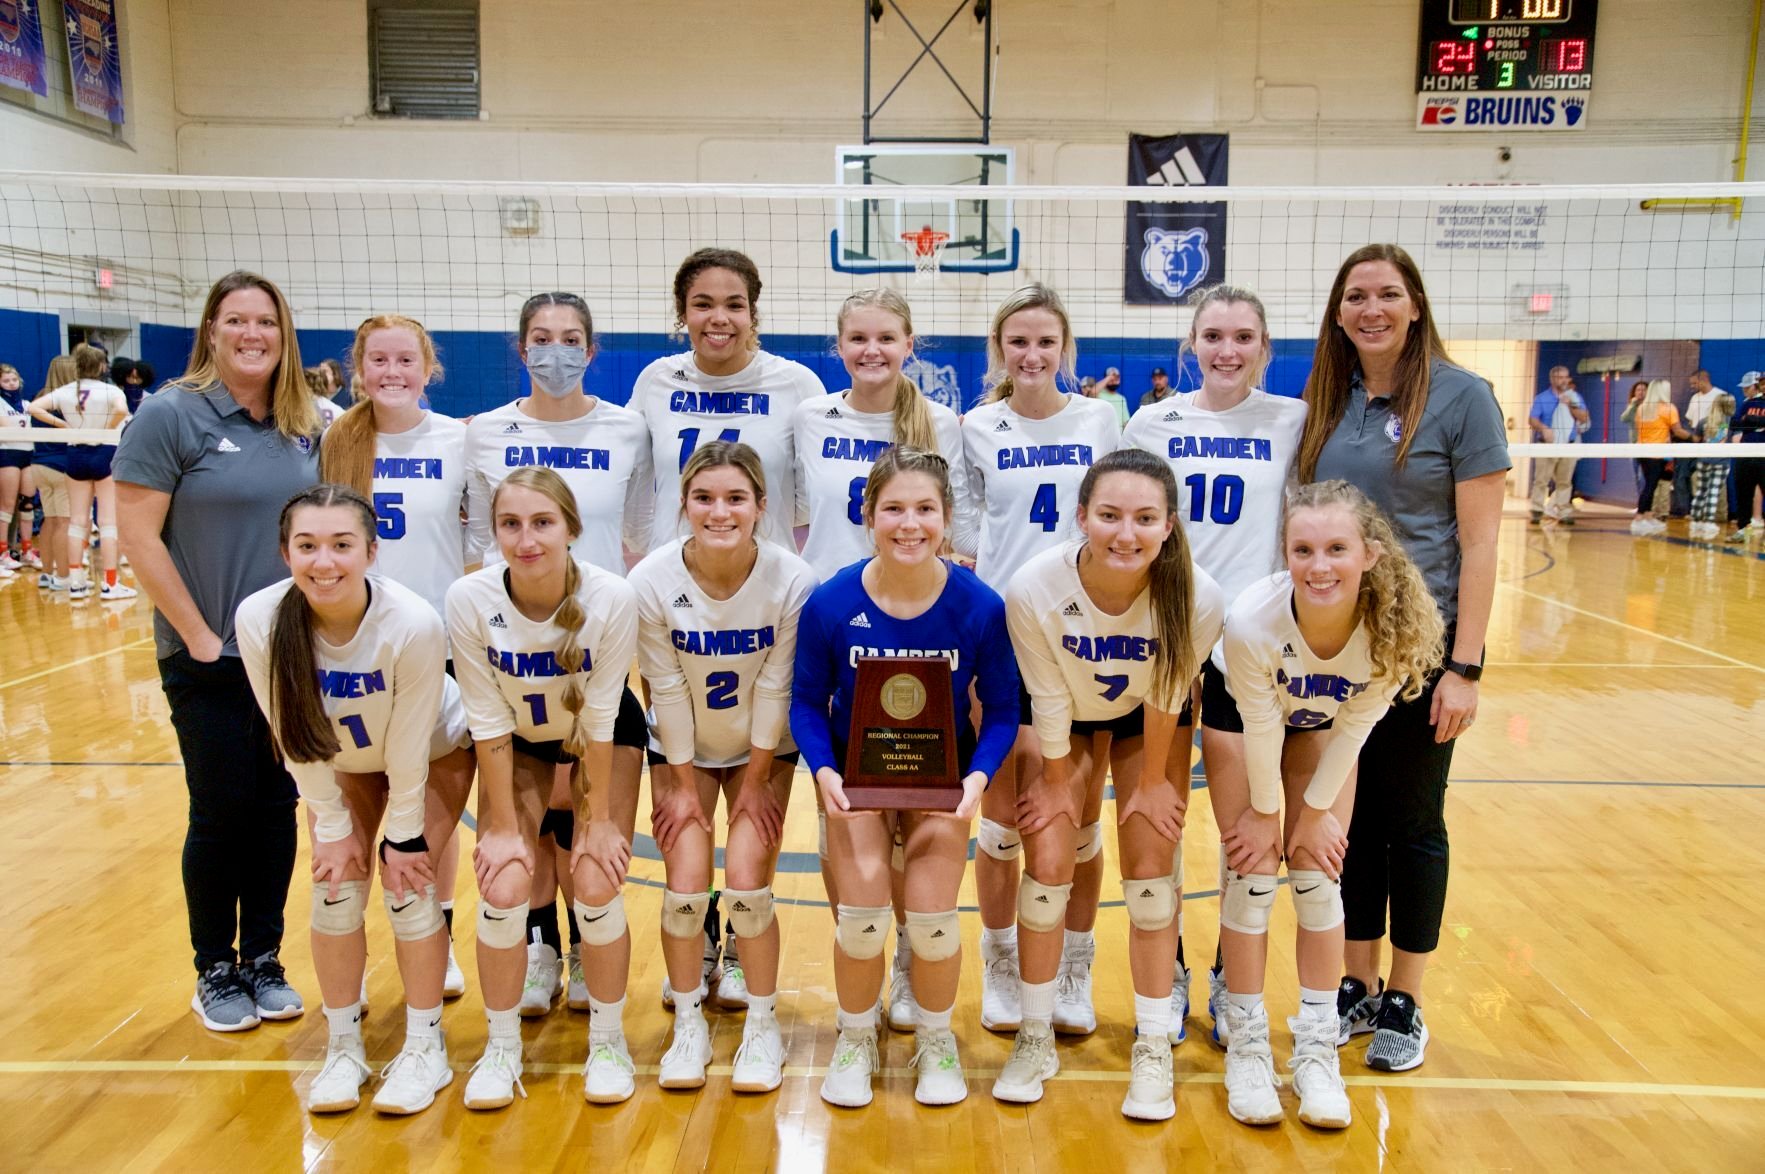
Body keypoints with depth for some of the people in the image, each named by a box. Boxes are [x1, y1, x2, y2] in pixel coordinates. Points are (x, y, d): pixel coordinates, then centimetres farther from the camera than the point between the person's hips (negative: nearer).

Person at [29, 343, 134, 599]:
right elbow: (122, 409, -30)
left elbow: (33, 407, -5)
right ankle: (109, 583, -1)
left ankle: (76, 581, 14)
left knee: (77, 520, 11)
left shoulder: (64, 391, 2)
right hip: (104, 454, -4)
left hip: (76, 455, 4)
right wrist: (109, 429, -13)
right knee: (108, 520, 0)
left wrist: (63, 424, -1)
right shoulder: (110, 390, -10)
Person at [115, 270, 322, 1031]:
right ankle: (216, 972, 23)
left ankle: (265, 959, 26)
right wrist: (199, 635, -14)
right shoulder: (171, 414, -9)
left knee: (277, 808, 11)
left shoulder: (305, 427, 5)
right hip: (211, 662, -4)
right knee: (221, 814, 5)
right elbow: (138, 537, -12)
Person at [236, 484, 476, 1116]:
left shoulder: (413, 624, -39)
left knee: (408, 889, -7)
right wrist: (333, 826, -9)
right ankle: (344, 1048, 19)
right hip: (338, 760, 3)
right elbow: (293, 738, -16)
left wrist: (403, 835, -16)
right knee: (335, 890, -1)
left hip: (435, 752, -3)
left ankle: (425, 1047, 12)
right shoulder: (259, 620, -29)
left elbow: (409, 747, -26)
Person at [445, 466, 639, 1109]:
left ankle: (607, 1039, 16)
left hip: (599, 740, -1)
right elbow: (489, 723, -18)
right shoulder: (470, 600, -27)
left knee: (597, 887, -10)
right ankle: (502, 1045, 14)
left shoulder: (612, 598, -30)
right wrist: (504, 826, -13)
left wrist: (598, 818, -14)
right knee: (504, 888, -11)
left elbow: (600, 717, -21)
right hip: (518, 742, 1)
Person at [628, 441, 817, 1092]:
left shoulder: (791, 581, -24)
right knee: (685, 887, -6)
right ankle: (689, 1024, 19)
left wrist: (756, 782, -8)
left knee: (746, 884, -9)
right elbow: (667, 690, -14)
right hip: (683, 750, 1)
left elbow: (774, 689, -15)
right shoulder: (652, 581, -22)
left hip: (764, 750, -1)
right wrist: (684, 784, -6)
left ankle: (762, 1024, 16)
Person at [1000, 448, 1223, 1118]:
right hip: (1065, 719, 0)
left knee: (1151, 875, -1)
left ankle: (1153, 1048, 18)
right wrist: (1058, 782, -6)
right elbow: (1049, 700, -19)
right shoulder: (1034, 589, -34)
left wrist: (1152, 781, -5)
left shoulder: (1197, 598, -33)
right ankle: (1035, 1038, 17)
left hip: (1150, 721, 0)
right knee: (1047, 868, -4)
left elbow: (1165, 695, -17)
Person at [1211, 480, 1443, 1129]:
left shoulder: (1396, 628, -33)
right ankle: (1246, 1044, 10)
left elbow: (1353, 729, -18)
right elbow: (1260, 725, -24)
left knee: (1319, 874, -1)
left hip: (1324, 727, 2)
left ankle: (1316, 1047, 14)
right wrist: (1266, 811, -11)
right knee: (1252, 871, -6)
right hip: (1242, 717, -2)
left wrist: (1315, 812, -8)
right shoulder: (1252, 619, -40)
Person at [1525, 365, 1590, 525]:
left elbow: (1584, 418, 4)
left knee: (1565, 481, 5)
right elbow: (1532, 420, -4)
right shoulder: (1542, 398, 4)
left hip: (1569, 445, 3)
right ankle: (1537, 512, -5)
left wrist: (1571, 405, -9)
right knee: (1541, 479, -8)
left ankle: (1564, 513, 8)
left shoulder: (1575, 397, 12)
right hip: (1547, 446, -2)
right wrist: (1543, 428, -23)